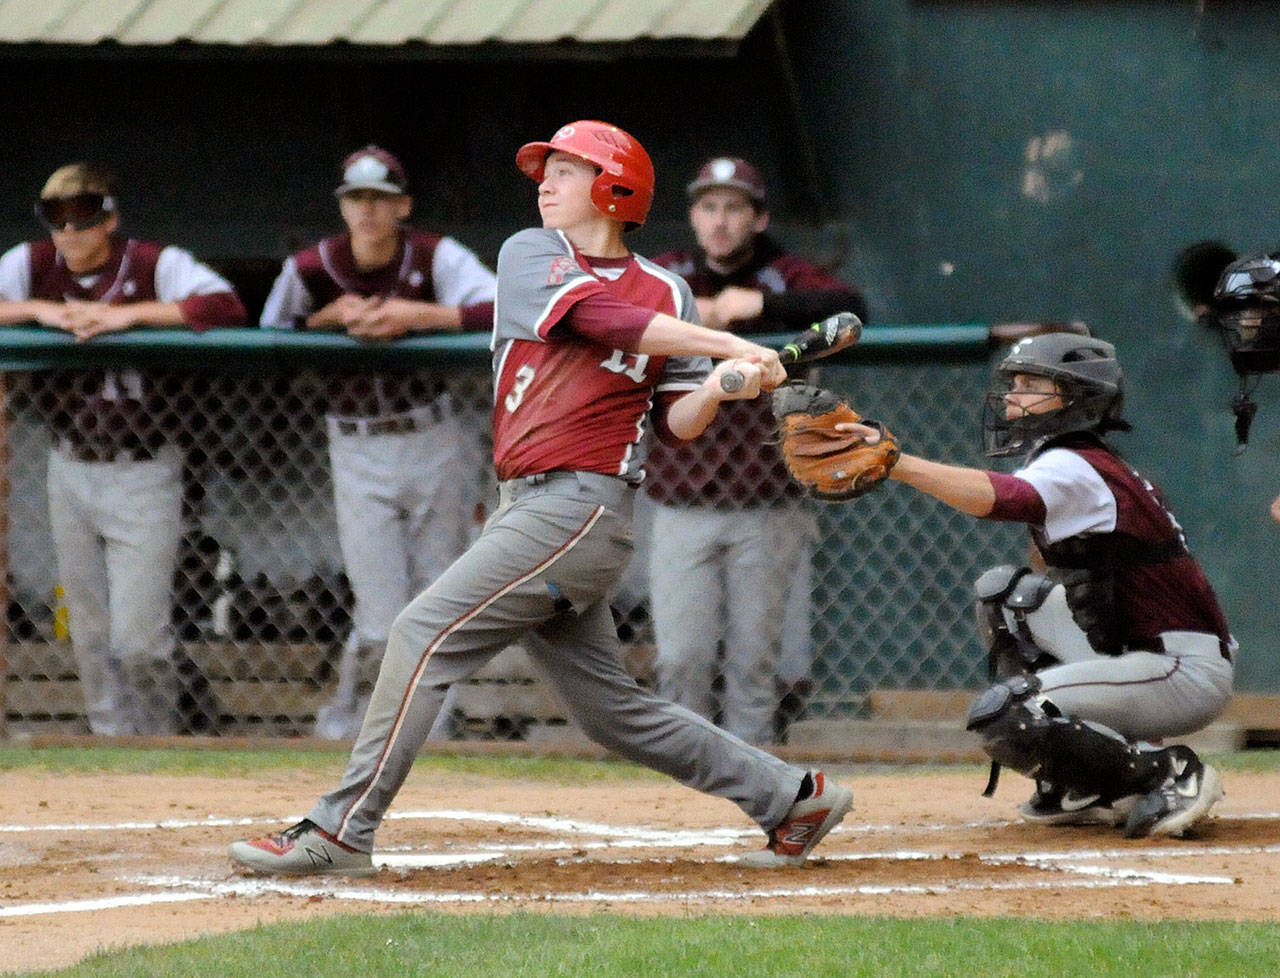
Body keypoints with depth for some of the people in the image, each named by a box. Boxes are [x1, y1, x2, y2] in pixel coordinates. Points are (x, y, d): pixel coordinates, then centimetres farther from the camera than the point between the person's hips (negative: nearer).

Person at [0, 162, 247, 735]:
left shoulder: (157, 266, -10)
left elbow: (226, 306, -25)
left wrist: (127, 314, -28)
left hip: (142, 474, -4)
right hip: (69, 469, 4)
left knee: (138, 639, -9)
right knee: (89, 637, 9)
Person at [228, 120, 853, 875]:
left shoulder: (665, 293, 4)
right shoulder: (530, 256, 11)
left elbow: (677, 423, 3)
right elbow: (601, 319, -7)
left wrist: (720, 386, -18)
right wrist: (728, 345, -13)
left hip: (581, 504, -6)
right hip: (531, 506, 6)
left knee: (425, 635, -13)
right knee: (612, 708, 9)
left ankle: (341, 832, -12)